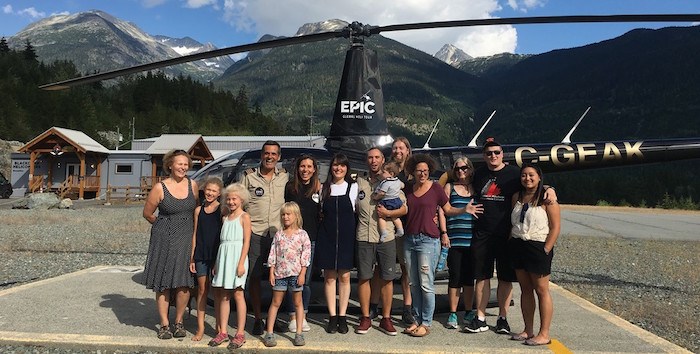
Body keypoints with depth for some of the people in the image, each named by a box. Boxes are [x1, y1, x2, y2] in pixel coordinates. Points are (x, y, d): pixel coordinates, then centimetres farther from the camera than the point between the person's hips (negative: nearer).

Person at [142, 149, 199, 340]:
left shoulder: (193, 185, 3)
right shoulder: (160, 188, -6)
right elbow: (147, 213, 4)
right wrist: (163, 225, 12)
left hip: (186, 239, 2)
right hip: (164, 240, -2)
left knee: (184, 284, -2)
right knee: (163, 283, 3)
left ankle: (179, 322, 16)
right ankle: (164, 325, 15)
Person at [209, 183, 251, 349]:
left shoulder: (244, 217, -2)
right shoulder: (225, 217, 16)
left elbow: (246, 241, -8)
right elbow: (223, 241, 18)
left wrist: (241, 263, -16)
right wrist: (217, 263, 14)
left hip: (237, 257, -6)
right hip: (223, 256, 6)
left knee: (237, 294, -3)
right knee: (223, 295, 7)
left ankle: (240, 334, 2)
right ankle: (223, 332, 14)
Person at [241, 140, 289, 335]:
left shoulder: (284, 177, 10)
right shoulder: (249, 176, 5)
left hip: (278, 233, 1)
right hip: (254, 233, -1)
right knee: (253, 277, 2)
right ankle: (258, 319, 14)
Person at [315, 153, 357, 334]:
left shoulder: (353, 187, 4)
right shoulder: (324, 188, 9)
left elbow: (357, 210, 5)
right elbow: (320, 211, 16)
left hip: (346, 236, -1)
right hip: (327, 236, 1)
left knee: (344, 276, 3)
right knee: (329, 277, 3)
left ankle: (342, 316, 13)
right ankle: (332, 317, 12)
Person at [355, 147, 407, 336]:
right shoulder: (359, 181, 10)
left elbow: (404, 208, 7)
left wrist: (388, 213, -9)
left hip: (386, 237, 0)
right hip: (364, 237, 0)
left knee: (387, 278, 3)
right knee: (364, 277, 2)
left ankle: (386, 319, 14)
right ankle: (365, 318, 14)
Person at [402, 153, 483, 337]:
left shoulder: (436, 188, -2)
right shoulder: (408, 190, 11)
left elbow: (448, 209, 2)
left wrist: (464, 210, -13)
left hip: (428, 240, -5)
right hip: (409, 239, 5)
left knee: (426, 284, -4)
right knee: (414, 284, 10)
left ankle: (426, 323, 7)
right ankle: (417, 319, 22)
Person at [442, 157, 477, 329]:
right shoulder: (449, 187, 8)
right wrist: (444, 233, -4)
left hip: (472, 240, 2)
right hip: (454, 240, -2)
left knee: (469, 278, 9)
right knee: (455, 277, 0)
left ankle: (468, 312, 21)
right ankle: (452, 314, 10)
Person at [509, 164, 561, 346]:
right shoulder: (517, 197, 11)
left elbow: (555, 227, -10)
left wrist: (545, 250, -15)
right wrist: (510, 243, 10)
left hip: (538, 247, -6)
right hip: (518, 246, 6)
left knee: (541, 290, -1)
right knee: (525, 289, 11)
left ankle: (544, 334, 6)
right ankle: (528, 330, 20)